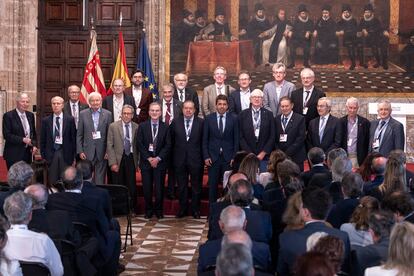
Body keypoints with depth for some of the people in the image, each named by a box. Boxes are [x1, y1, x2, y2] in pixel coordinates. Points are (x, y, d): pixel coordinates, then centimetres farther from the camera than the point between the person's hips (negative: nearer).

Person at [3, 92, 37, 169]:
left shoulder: (30, 115, 11)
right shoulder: (8, 116, -7)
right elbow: (6, 135, -13)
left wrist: (34, 145, 2)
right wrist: (23, 140, -19)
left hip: (28, 153, 5)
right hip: (14, 155, -5)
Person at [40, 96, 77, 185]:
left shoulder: (70, 119, 2)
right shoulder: (46, 120, 5)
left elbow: (73, 138, 3)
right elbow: (42, 140, 8)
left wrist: (74, 155, 1)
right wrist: (43, 155, 3)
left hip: (65, 154, -1)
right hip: (51, 153, 1)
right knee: (52, 182, 3)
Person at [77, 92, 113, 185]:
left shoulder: (107, 114, 3)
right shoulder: (83, 114, 4)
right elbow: (79, 135, 5)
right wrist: (80, 151, -2)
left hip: (102, 152, 0)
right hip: (87, 152, 0)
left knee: (100, 180, 5)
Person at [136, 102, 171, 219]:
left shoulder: (165, 127, 3)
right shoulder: (142, 126, 4)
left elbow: (168, 145, -1)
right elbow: (139, 144, -1)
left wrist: (158, 158, -10)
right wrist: (149, 158, -9)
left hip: (160, 162, 0)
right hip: (146, 162, 0)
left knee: (159, 188, 1)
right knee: (147, 188, 3)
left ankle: (159, 210, 17)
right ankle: (148, 210, 18)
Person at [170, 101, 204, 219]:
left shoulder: (201, 122, -2)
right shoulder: (175, 122, 3)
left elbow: (204, 141, -1)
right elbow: (171, 140, 6)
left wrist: (204, 156, -4)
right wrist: (173, 157, 3)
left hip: (196, 159, -2)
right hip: (180, 159, 2)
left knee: (196, 186, 7)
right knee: (182, 186, 10)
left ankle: (195, 209, 19)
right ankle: (183, 209, 22)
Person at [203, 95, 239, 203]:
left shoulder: (234, 118, 2)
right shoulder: (209, 118, 3)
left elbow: (236, 139, 3)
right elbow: (205, 139, 4)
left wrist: (234, 157, -2)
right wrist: (206, 156, -3)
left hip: (228, 157, 0)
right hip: (213, 157, 1)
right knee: (212, 185, 6)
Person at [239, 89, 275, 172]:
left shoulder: (269, 114, 6)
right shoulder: (243, 115, 5)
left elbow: (272, 136, 3)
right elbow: (241, 136, 1)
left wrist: (263, 153, -4)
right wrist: (249, 154, -6)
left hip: (264, 155, 0)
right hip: (247, 155, 0)